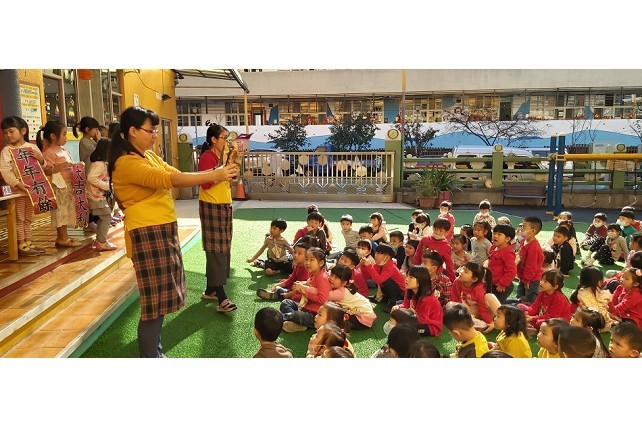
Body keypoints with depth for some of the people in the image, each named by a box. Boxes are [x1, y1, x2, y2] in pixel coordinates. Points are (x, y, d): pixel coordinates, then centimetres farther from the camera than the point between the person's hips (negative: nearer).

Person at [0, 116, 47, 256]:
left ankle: (28, 243, 23)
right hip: (17, 189, -4)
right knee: (19, 218, 2)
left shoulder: (32, 147, 6)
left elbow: (43, 165, 10)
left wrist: (40, 158, -12)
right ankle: (21, 246, 7)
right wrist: (17, 183, -27)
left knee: (28, 218, 14)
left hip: (32, 188, 4)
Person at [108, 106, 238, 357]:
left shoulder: (149, 156, 13)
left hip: (164, 231, 10)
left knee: (160, 298, 16)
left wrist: (214, 173, -6)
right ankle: (149, 356, 10)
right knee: (154, 301, -2)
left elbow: (176, 175, 9)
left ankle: (155, 353, 30)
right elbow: (168, 180, -27)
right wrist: (214, 176, -29)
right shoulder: (126, 163, -16)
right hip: (148, 234, -10)